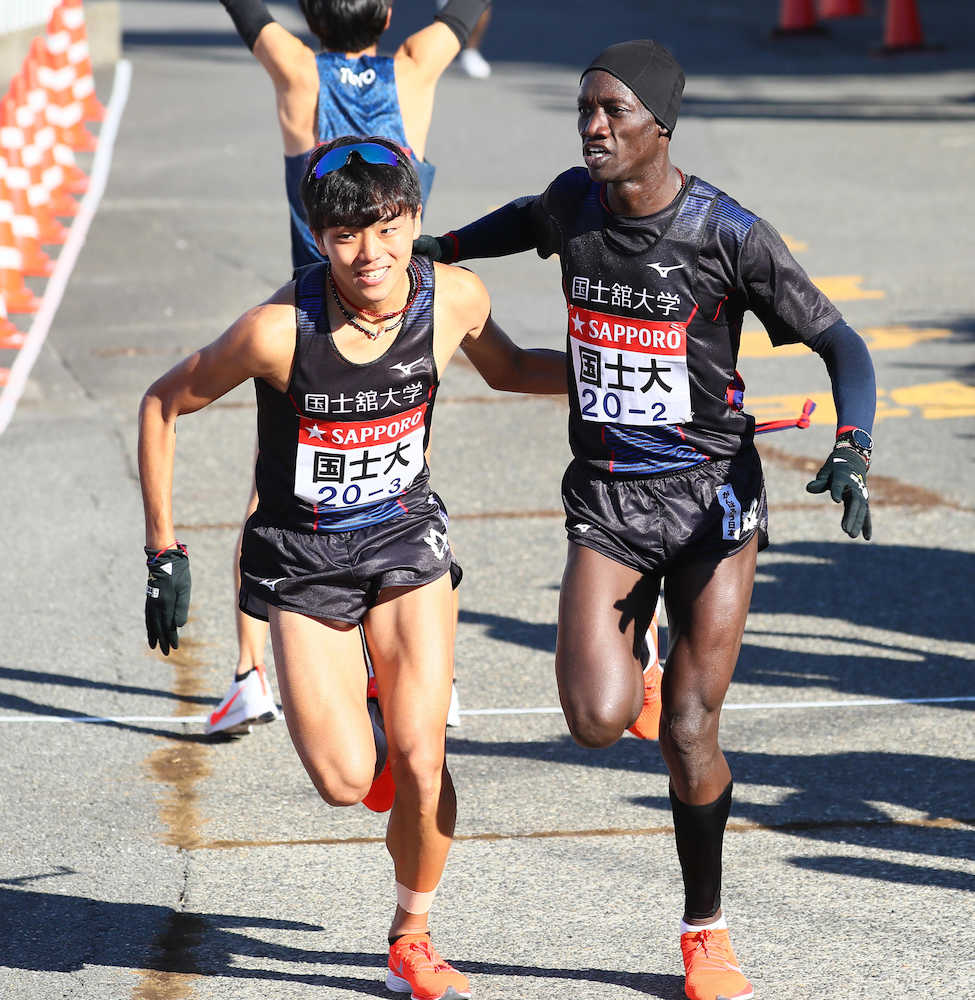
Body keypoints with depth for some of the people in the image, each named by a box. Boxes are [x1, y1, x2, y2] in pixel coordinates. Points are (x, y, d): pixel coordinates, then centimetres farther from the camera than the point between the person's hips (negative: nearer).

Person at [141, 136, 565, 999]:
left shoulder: (454, 297, -15)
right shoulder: (279, 329, -26)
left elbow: (506, 368, 9)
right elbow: (164, 404, -10)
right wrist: (164, 554, -9)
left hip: (406, 538, 2)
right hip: (301, 560, -2)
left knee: (421, 766, -8)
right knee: (346, 781, -10)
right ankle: (358, 712, 28)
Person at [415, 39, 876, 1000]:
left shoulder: (728, 233, -13)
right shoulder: (575, 201, -1)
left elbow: (839, 342, -7)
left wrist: (850, 448, -22)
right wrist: (442, 247, 19)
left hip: (711, 491, -3)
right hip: (606, 497, 3)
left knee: (687, 734, -2)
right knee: (597, 720, -17)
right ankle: (629, 654, 22)